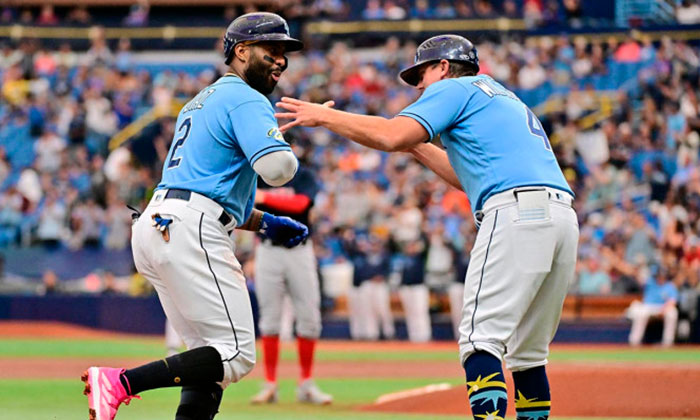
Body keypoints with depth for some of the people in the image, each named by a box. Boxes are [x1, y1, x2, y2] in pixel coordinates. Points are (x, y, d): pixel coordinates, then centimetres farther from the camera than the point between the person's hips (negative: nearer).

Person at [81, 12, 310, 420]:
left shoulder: (203, 101, 28)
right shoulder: (247, 101, -3)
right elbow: (277, 169, -20)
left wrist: (265, 224, 24)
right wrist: (287, 152, 5)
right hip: (190, 233, -10)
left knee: (212, 360, 12)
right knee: (237, 356, -12)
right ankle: (121, 382, -22)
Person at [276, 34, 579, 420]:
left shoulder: (454, 87, 9)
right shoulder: (504, 100, 35)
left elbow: (391, 136, -5)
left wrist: (323, 116, 6)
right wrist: (417, 148, 39)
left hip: (517, 213, -9)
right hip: (563, 216, 9)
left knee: (481, 339, -12)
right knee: (527, 352, 13)